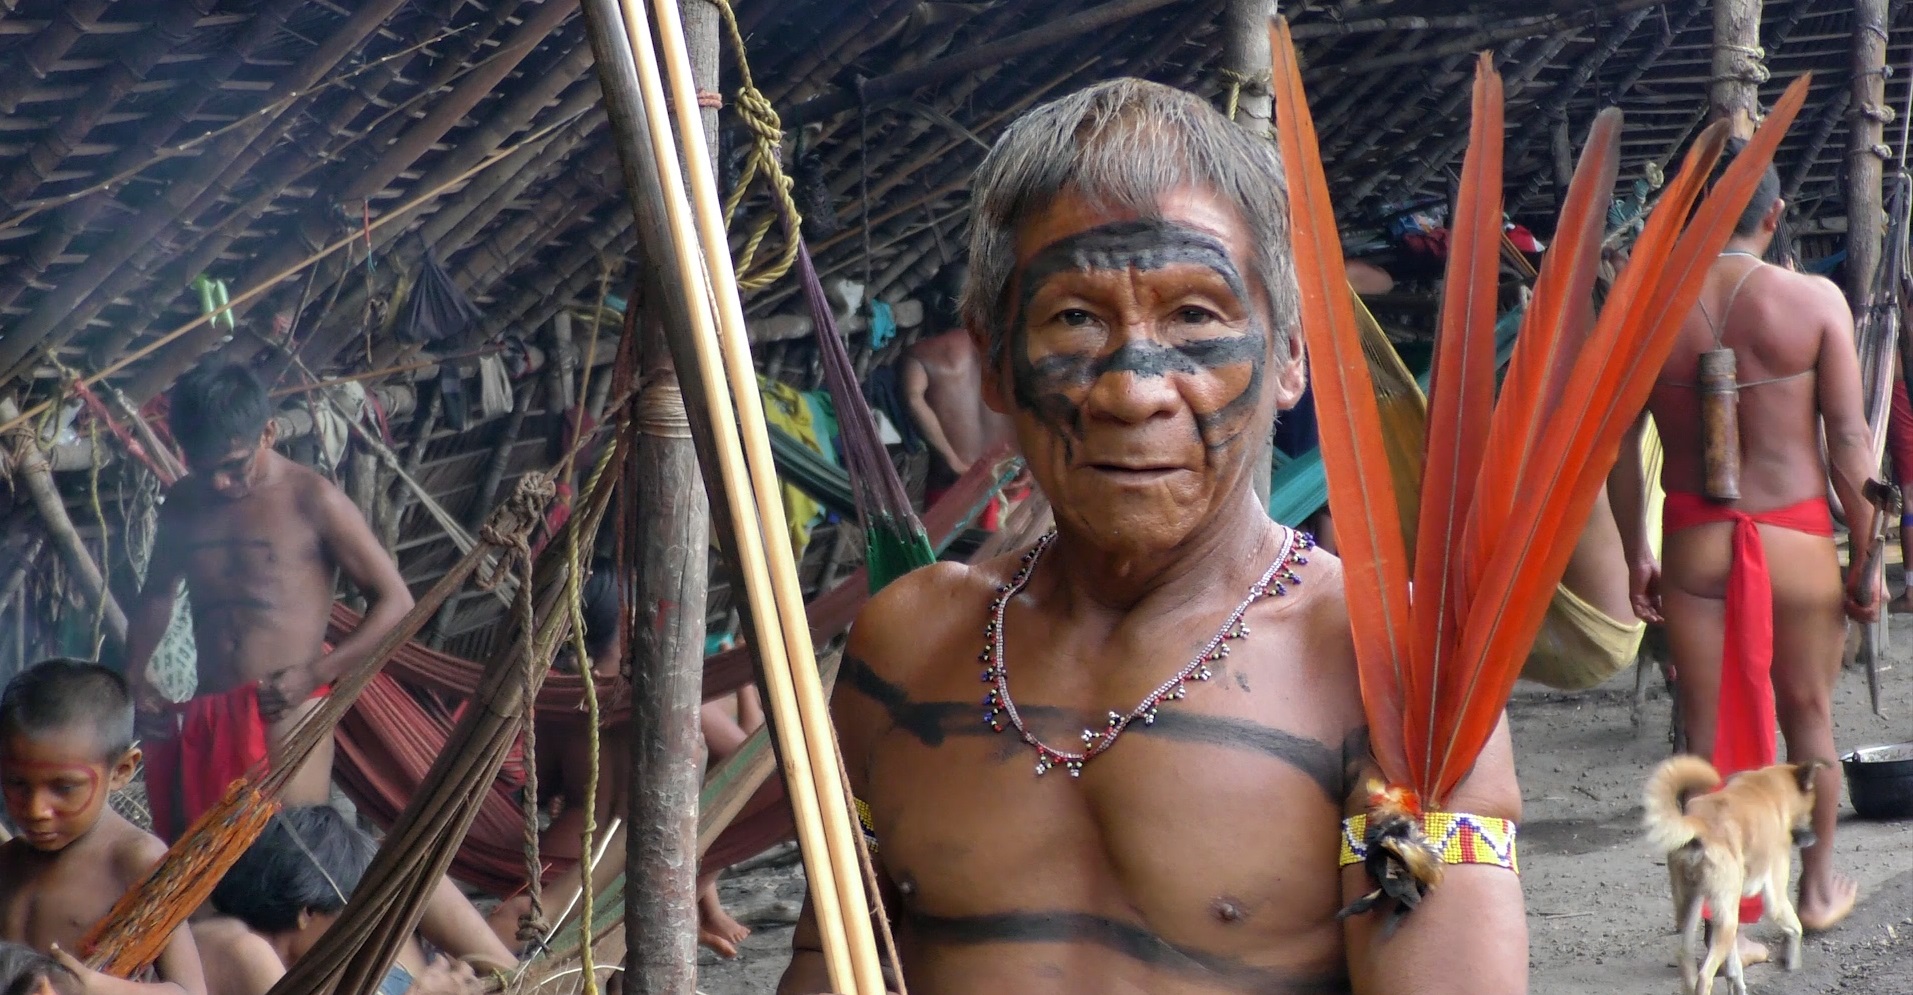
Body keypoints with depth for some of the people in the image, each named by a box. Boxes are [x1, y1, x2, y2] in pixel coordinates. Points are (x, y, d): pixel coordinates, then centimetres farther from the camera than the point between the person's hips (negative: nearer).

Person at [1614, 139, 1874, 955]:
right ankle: (1817, 887, 34)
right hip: (1797, 538, -1)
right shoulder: (1815, 302, -8)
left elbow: (1620, 445, 1)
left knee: (1707, 733, 7)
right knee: (1808, 716, 18)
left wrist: (1635, 556, 11)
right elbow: (1850, 443, -7)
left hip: (1694, 546, 1)